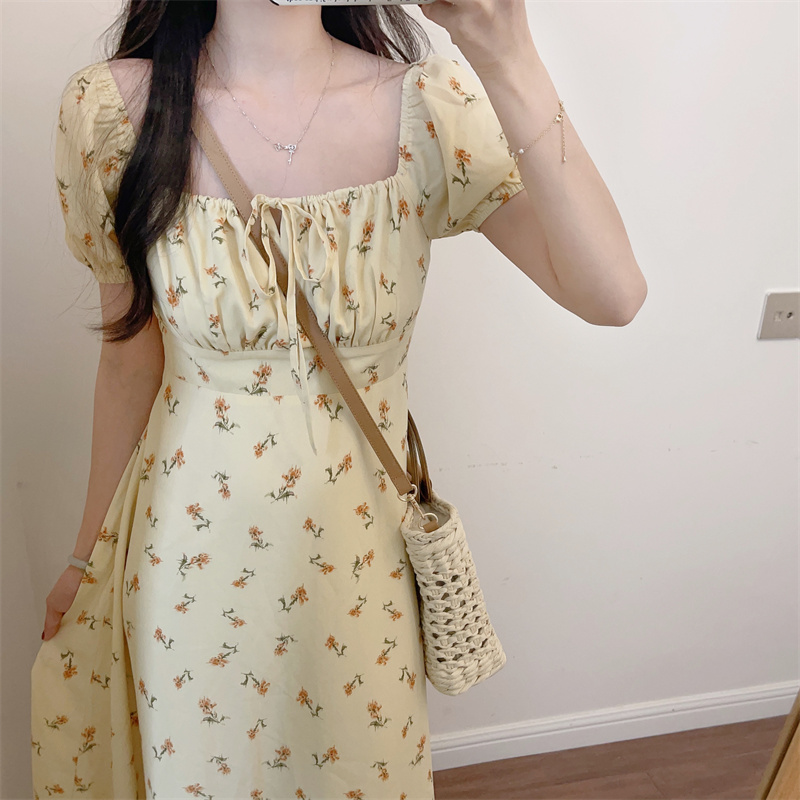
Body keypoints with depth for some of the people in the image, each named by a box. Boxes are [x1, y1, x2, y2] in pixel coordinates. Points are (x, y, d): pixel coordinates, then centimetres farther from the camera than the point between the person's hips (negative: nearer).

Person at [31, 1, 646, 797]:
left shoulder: (432, 106, -12)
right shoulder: (111, 108, -12)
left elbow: (611, 294, -22)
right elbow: (131, 351, -2)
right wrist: (90, 551, 9)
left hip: (361, 548, 1)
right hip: (192, 554, 0)